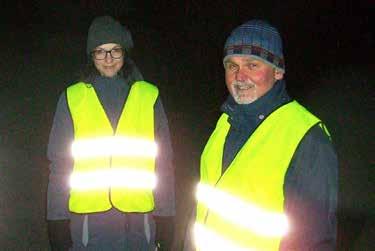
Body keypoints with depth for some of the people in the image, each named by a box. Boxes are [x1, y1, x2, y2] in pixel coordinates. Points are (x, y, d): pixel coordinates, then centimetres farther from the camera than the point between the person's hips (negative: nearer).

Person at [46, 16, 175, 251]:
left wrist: (165, 216, 2)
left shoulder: (149, 97, 5)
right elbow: (59, 163, 5)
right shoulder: (72, 99, 4)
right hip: (87, 217, 0)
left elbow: (163, 162, 5)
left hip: (139, 217, 0)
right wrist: (57, 219, 1)